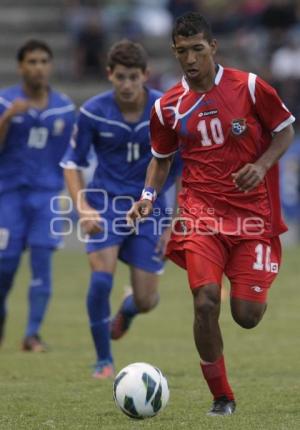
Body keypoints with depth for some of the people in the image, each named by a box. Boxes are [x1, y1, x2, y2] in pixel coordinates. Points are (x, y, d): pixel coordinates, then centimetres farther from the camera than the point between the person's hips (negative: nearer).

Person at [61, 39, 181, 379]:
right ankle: (103, 360, -2)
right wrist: (83, 207, -14)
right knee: (101, 278, -23)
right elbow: (72, 162, 1)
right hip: (106, 203, 0)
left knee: (146, 301, -2)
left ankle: (127, 310, 40)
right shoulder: (93, 112, -10)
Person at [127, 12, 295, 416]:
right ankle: (221, 397, -1)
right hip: (201, 211, 1)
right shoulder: (167, 106, 2)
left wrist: (261, 166, -13)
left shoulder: (249, 87, -6)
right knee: (206, 303, -18)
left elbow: (285, 131, 4)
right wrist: (148, 196, 0)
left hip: (253, 212, -1)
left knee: (246, 316, -5)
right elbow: (161, 158, 17)